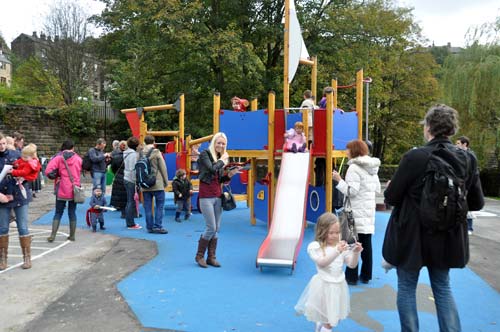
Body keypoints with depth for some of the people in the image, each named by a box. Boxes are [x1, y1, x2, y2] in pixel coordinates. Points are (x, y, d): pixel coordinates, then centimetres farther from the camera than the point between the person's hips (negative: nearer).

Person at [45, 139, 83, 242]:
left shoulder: (58, 157, -5)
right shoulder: (78, 159, 1)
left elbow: (48, 172, -14)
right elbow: (80, 172, 7)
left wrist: (56, 176, 3)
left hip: (61, 190, -1)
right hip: (74, 190, 1)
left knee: (58, 212, 10)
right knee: (72, 213, 11)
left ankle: (52, 235, 3)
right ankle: (72, 235, 15)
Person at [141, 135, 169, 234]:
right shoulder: (156, 152, -7)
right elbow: (163, 168, -6)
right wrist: (166, 181, 4)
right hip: (157, 184, -4)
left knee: (148, 207, 9)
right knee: (159, 205, 3)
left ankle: (150, 227, 12)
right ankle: (157, 226, -1)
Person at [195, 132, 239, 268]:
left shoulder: (221, 157, 14)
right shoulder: (205, 154, -4)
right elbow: (212, 169, -21)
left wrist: (231, 173, 1)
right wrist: (222, 161, -7)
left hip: (217, 196, 6)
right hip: (206, 196, -6)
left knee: (216, 228, 7)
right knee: (211, 228, -7)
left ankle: (211, 257, 17)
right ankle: (199, 256, 10)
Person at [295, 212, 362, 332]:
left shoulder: (342, 245, -1)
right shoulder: (315, 246, -12)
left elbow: (352, 264, -1)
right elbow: (322, 262, -26)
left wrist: (356, 253, -21)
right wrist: (337, 251, -36)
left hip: (338, 285, 4)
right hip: (323, 285, -4)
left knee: (333, 316, 16)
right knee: (323, 315, 12)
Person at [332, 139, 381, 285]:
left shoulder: (354, 168, -13)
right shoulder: (373, 168, 12)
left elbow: (351, 191, -18)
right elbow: (377, 188, 16)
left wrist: (339, 180, -11)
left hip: (357, 212, -7)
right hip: (369, 210, 8)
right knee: (366, 243, 11)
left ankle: (351, 276, 3)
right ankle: (365, 275, 19)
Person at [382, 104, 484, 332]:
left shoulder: (414, 157, -21)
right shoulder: (467, 160, -6)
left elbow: (391, 197, -14)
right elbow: (477, 203, 2)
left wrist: (390, 188, 8)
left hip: (412, 236, -4)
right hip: (447, 237, 5)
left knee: (406, 288, 12)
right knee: (443, 288, 22)